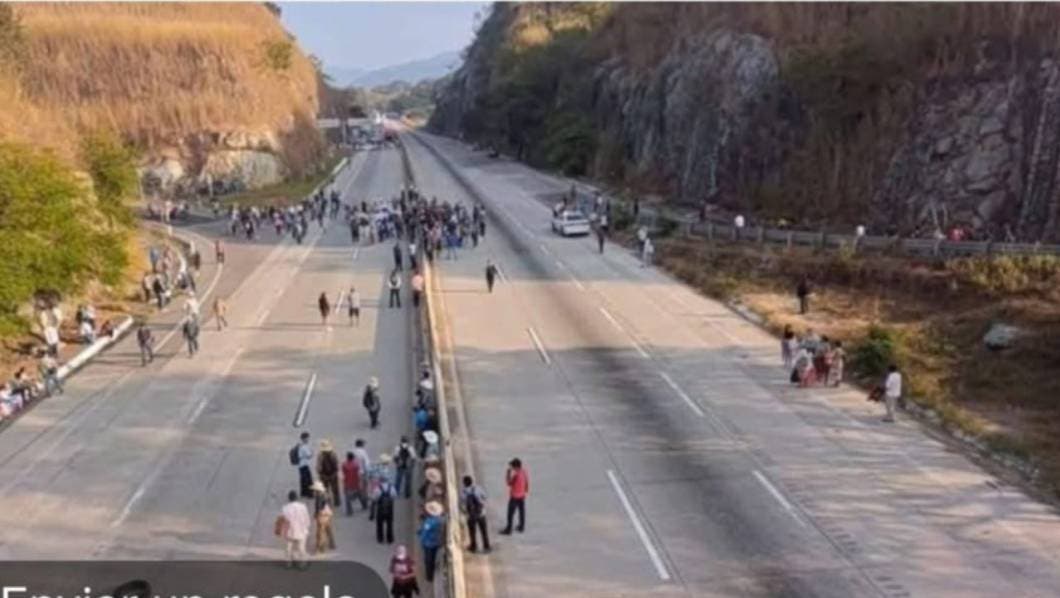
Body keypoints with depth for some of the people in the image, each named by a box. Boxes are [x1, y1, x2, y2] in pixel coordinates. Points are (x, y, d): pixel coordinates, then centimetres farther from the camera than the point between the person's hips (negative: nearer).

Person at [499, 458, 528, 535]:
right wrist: (526, 491, 18)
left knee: (510, 513, 5)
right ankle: (521, 527, 32)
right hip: (522, 496, 8)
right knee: (522, 511, 19)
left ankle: (508, 529, 13)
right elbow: (527, 482, 5)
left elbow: (509, 483, -21)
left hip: (515, 496, -8)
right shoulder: (524, 472, -5)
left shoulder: (516, 475, -30)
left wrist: (508, 473, -18)